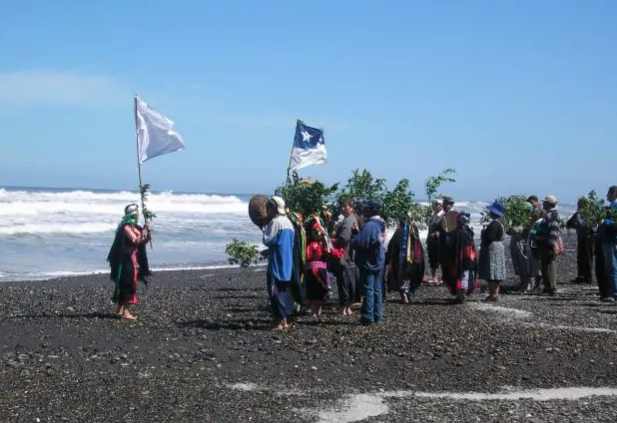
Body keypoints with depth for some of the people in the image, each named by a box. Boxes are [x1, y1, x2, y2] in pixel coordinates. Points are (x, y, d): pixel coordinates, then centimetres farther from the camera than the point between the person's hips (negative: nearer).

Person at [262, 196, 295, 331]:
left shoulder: (275, 222, -13)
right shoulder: (288, 222, 14)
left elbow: (267, 240, -12)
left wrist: (265, 228, 3)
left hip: (277, 264, -9)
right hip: (287, 263, 9)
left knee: (275, 292, -5)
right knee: (283, 291, 14)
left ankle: (280, 321, -8)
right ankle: (285, 321, 15)